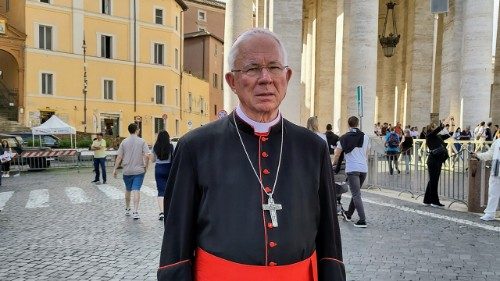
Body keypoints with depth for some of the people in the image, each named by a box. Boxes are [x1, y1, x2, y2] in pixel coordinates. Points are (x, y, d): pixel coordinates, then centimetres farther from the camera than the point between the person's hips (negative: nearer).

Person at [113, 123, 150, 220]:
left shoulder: (124, 142, 1)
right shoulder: (142, 141, -4)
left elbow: (119, 157, -1)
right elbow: (147, 156, -12)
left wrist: (115, 169, 5)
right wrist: (146, 166, 1)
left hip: (127, 171, 2)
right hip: (139, 170, -2)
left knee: (128, 190, 18)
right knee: (136, 190, -4)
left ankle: (127, 209, 31)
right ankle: (135, 211, -13)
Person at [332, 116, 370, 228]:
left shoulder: (344, 138, 0)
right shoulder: (365, 137, 11)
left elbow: (337, 154, 3)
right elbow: (366, 154, 19)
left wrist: (334, 163, 20)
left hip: (352, 169, -4)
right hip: (364, 169, 5)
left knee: (356, 195, -5)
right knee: (356, 193, 18)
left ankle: (362, 221, -10)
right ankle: (348, 214, 32)